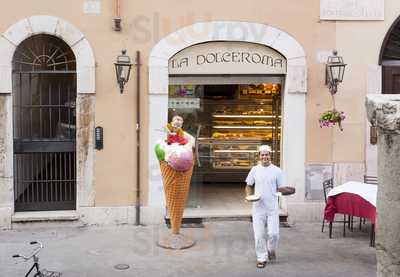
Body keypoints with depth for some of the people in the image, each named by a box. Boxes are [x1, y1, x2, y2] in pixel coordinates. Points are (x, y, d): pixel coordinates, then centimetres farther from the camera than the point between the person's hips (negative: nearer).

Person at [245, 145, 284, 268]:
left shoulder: (276, 171, 1)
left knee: (273, 233, -3)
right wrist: (249, 195, -5)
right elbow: (249, 185, 11)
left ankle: (271, 250, 28)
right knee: (259, 234, 2)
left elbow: (280, 188, 5)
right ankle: (262, 257, 18)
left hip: (272, 207, -1)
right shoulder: (255, 170, 5)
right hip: (258, 207, 1)